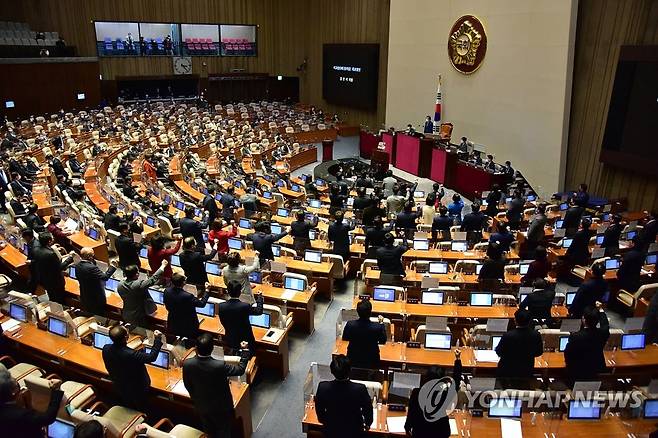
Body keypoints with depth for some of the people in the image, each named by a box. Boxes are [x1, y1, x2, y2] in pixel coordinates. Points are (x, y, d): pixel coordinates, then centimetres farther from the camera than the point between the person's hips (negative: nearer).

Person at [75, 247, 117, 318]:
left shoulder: (78, 265, -4)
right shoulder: (91, 268, -31)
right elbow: (105, 276, -31)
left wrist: (93, 261, -1)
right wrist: (112, 266, -21)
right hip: (96, 299, -8)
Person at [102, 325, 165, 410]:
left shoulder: (106, 348, -24)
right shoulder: (131, 355, -43)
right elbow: (152, 357, -28)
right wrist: (158, 339, -20)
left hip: (119, 388, 6)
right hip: (137, 391, -5)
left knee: (127, 410, 33)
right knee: (140, 411, 24)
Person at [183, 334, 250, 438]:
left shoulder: (187, 364, -24)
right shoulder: (220, 365, -36)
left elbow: (187, 385, -7)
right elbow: (240, 370, -19)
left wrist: (196, 398, 12)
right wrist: (244, 350, -9)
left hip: (201, 405, 4)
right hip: (221, 407, -3)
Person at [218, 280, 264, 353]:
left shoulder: (221, 306, -15)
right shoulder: (245, 306, -24)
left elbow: (223, 323, 2)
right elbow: (259, 311, -4)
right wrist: (259, 297, 10)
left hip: (229, 342, 3)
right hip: (245, 342, -3)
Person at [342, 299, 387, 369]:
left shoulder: (350, 325, -24)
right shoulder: (377, 327, -28)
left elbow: (344, 338, -2)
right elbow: (383, 341, -6)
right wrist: (381, 323, 2)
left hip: (353, 360, 1)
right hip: (371, 361, -1)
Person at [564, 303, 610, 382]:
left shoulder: (575, 336, -30)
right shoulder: (602, 333, -19)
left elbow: (567, 353, -15)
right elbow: (605, 325, 7)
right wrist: (600, 310, 18)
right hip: (596, 371, 5)